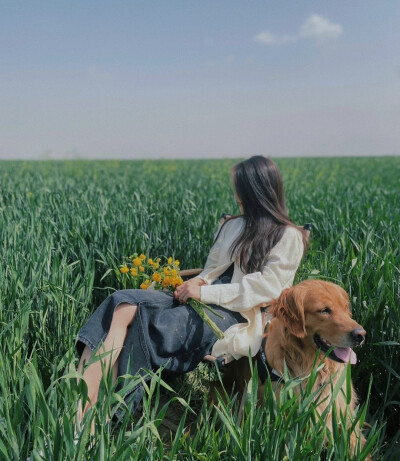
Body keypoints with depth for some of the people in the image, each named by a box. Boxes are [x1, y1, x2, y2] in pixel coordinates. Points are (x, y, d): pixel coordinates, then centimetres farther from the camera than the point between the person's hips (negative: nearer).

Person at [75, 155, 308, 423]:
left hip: (239, 316, -7)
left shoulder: (288, 237, 4)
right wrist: (200, 282, -2)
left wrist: (205, 293, -13)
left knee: (162, 327, -32)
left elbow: (266, 288, -9)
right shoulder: (232, 226, 25)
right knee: (124, 305, -20)